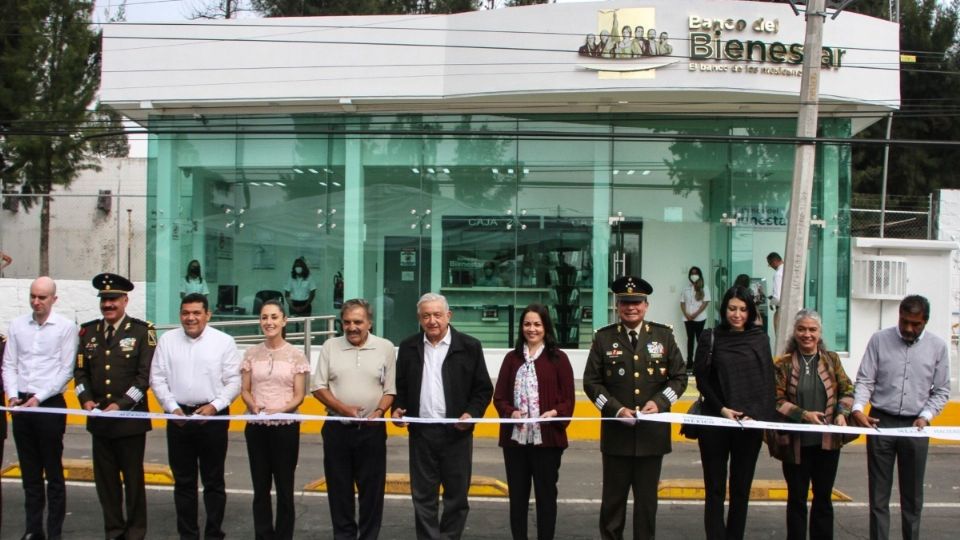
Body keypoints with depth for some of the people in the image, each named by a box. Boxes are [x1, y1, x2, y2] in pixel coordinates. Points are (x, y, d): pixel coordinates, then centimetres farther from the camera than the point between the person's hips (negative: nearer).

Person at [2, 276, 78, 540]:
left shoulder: (66, 327, -5)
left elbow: (66, 370, -8)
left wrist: (39, 397, -13)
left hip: (50, 405, -4)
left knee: (53, 473, 2)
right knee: (29, 472, 11)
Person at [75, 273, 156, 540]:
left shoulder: (142, 331, -5)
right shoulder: (88, 331, 8)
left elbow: (146, 375, -9)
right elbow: (80, 371, 10)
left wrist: (121, 404, -16)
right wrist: (86, 399, -7)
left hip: (131, 418, -4)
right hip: (99, 418, 4)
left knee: (133, 477, 7)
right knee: (105, 477, 10)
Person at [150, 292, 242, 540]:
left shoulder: (224, 341, -2)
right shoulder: (167, 340, 5)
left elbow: (233, 381, -2)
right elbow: (158, 378, 4)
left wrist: (214, 406, -13)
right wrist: (172, 408, -6)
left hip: (213, 416, -2)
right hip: (178, 416, 2)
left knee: (213, 481, 5)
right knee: (183, 481, 10)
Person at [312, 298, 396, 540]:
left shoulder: (385, 348, 1)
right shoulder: (330, 347, 2)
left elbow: (390, 390, 2)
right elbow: (319, 387, 1)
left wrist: (379, 411, -15)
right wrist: (342, 408, -12)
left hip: (372, 430, -1)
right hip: (337, 428, 1)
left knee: (372, 489, 4)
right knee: (339, 488, 9)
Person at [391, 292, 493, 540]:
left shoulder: (469, 347, -1)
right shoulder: (408, 347, 7)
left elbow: (483, 388, 2)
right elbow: (400, 386, 14)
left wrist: (472, 413, -13)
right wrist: (397, 408, -4)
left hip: (456, 432, -2)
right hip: (421, 433, 2)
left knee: (456, 496, 6)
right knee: (423, 497, 7)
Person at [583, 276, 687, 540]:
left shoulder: (664, 335, 4)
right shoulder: (604, 338, 1)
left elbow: (679, 377, 5)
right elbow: (591, 381, 0)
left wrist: (659, 402, -11)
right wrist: (616, 409, -13)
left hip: (652, 432, 1)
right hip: (616, 431, -1)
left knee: (647, 498, 10)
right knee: (613, 497, 8)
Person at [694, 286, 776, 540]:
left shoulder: (760, 340, 6)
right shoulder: (710, 338, 2)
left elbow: (767, 383, 4)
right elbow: (702, 379, 1)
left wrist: (755, 415, -9)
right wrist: (721, 409, -11)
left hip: (750, 424, 1)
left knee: (741, 488, 6)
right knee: (715, 488, 0)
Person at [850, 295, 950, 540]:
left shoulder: (938, 346, 3)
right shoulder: (879, 340, -1)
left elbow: (941, 391, 6)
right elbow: (865, 380, -2)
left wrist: (926, 416, -8)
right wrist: (858, 408, -17)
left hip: (915, 427, 1)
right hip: (880, 422, -1)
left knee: (912, 495, 10)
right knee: (879, 493, 4)